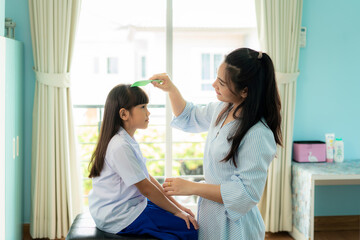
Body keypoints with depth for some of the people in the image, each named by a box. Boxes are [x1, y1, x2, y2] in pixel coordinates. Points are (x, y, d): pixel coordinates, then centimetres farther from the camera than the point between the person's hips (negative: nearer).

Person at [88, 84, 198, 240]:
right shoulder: (120, 147, -23)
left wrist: (177, 205, 6)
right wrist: (176, 211, -9)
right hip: (117, 218, -10)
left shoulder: (128, 141, 9)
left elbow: (147, 178, 10)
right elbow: (146, 188, -20)